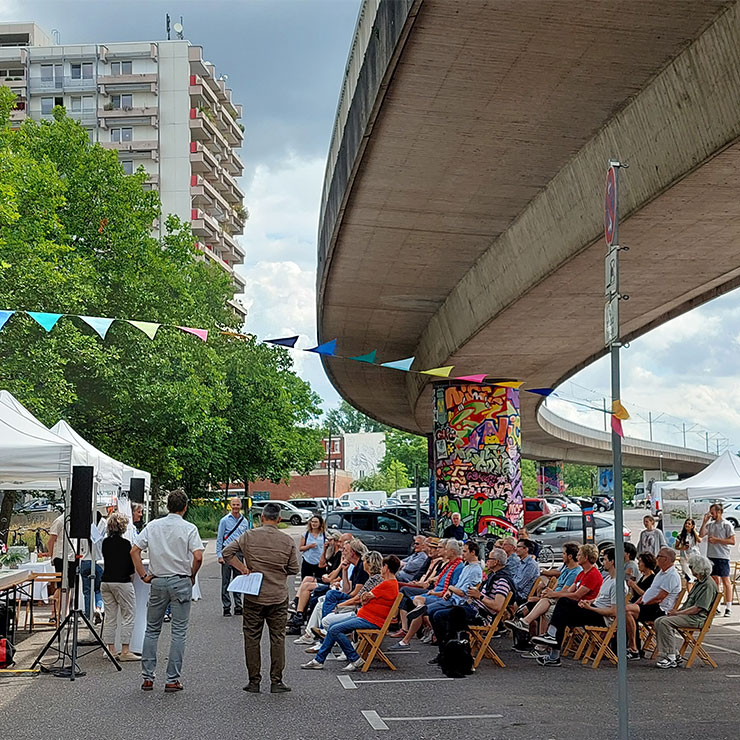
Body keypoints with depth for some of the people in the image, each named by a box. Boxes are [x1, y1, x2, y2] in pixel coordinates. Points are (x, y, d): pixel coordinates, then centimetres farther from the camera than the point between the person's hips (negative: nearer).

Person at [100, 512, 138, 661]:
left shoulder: (105, 543, 8)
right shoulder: (125, 544, -12)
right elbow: (130, 567, -10)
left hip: (106, 582, 7)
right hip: (122, 582, -7)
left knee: (110, 618, 10)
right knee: (128, 616, 1)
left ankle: (111, 650, 11)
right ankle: (125, 651, -2)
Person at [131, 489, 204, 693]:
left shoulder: (153, 526, 3)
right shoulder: (189, 528, -7)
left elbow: (134, 551, 0)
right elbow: (198, 556, -17)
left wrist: (144, 575, 5)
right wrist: (192, 576, -1)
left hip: (158, 582, 3)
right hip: (181, 582, -3)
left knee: (152, 630, 14)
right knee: (178, 632, 3)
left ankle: (147, 677, 13)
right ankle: (173, 679, 2)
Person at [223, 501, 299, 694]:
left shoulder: (249, 536, -3)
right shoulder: (288, 541, -3)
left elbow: (227, 552, -8)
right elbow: (293, 569, 2)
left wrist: (243, 569, -4)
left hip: (253, 596, 0)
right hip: (278, 598, 0)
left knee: (252, 638, 8)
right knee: (278, 638, 7)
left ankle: (254, 681, 10)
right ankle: (276, 682, 8)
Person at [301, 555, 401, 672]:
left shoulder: (387, 585, -16)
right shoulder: (392, 583, 16)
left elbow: (364, 600, -8)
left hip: (371, 621, -11)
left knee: (335, 630, -17)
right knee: (333, 627, 10)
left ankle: (356, 660, -11)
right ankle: (318, 660, 11)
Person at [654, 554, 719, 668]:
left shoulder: (708, 585, -13)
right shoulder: (698, 582, 20)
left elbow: (697, 608, -19)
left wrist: (678, 612, -13)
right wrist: (677, 610, 11)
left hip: (697, 618, -10)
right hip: (687, 614, 10)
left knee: (665, 622, -26)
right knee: (658, 621, -6)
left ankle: (671, 658, -22)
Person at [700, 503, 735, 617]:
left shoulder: (726, 525, -3)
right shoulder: (710, 524, 13)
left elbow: (732, 541, -8)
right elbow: (701, 535, 2)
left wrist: (716, 540, -13)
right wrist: (705, 521, -1)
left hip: (723, 556, -6)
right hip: (711, 556, 6)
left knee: (725, 581, -4)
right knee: (714, 580, 10)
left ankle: (728, 607, -2)